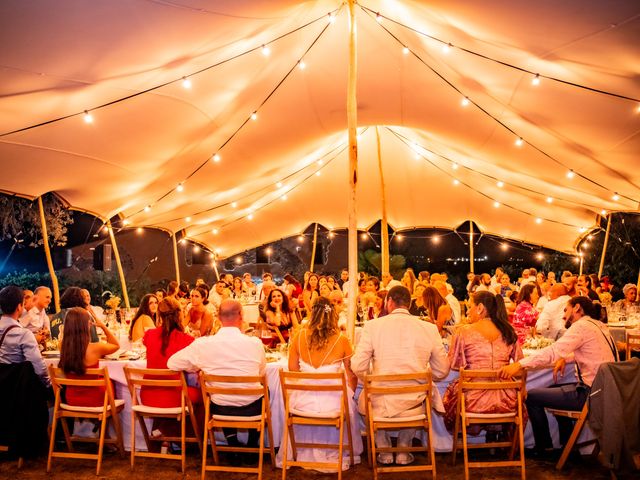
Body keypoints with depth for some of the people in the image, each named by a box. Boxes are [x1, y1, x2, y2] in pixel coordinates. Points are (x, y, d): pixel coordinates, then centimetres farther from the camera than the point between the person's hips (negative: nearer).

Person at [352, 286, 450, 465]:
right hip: (415, 404, 2)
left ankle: (385, 450, 31)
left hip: (381, 404, -1)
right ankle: (404, 450, 33)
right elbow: (442, 371, 5)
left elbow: (358, 367, -8)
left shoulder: (372, 326, -7)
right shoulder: (430, 328, -1)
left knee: (364, 399, 31)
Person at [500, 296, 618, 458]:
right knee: (554, 389, 28)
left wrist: (519, 364, -33)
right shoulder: (599, 325, 12)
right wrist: (564, 358, 6)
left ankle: (544, 448, 16)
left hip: (590, 393, -10)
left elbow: (554, 351, -29)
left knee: (532, 396, -1)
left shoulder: (582, 325, -16)